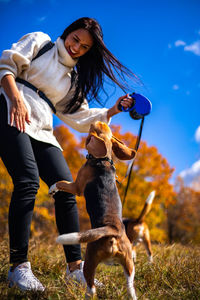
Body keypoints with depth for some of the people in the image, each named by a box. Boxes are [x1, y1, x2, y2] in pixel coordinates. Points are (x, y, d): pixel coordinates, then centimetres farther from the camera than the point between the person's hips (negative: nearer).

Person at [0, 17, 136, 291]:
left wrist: (112, 111, 16)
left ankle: (75, 265, -3)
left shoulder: (73, 81, 26)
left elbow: (80, 117, 26)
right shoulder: (39, 42, 13)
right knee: (28, 181, -24)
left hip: (41, 131, 6)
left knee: (66, 188, -8)